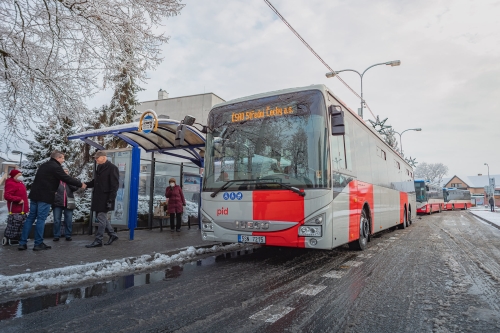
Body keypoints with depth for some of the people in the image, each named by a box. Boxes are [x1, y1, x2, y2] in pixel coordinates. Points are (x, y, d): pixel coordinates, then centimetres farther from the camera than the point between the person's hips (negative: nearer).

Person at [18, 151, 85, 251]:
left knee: (30, 218, 10)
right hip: (45, 197, -8)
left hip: (35, 195, 8)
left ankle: (22, 243, 11)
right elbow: (67, 179, -12)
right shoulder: (56, 167, -10)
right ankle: (38, 244, 2)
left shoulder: (44, 165, 18)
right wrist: (80, 184, -2)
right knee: (41, 219, -4)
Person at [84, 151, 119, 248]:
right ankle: (112, 234, 27)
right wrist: (86, 184, 4)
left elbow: (114, 185, -16)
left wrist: (111, 200, -20)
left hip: (105, 199, -9)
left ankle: (98, 240, 5)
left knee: (101, 219, -3)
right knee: (102, 218, 15)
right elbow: (95, 181, 24)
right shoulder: (100, 168, 15)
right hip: (98, 198, 9)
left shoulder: (112, 168, -12)